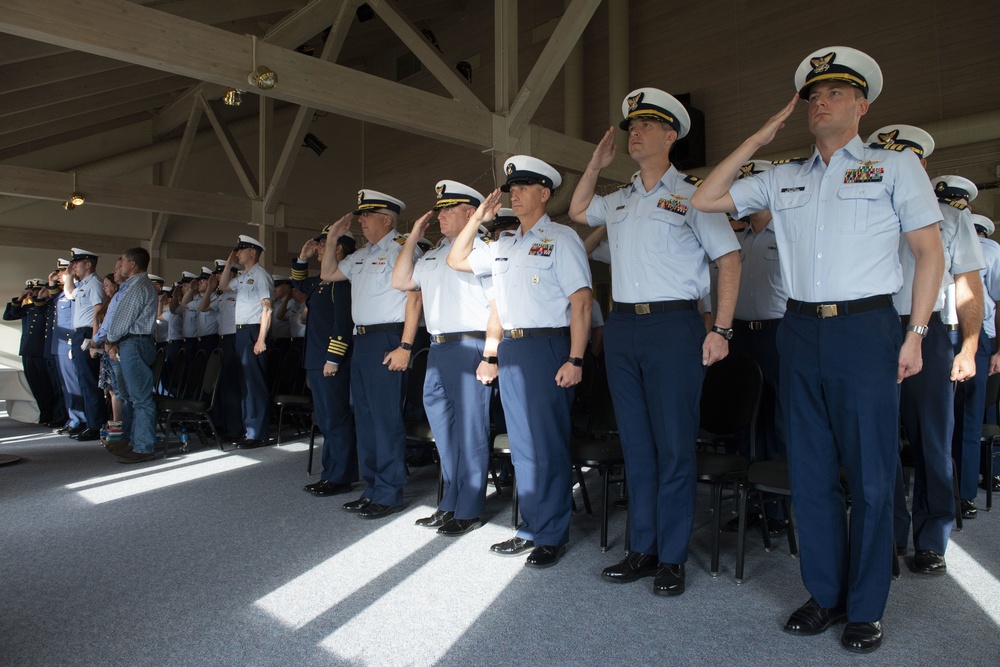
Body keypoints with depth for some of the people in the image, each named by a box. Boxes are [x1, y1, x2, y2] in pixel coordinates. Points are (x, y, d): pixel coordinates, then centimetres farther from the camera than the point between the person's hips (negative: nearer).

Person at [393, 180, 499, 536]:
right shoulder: (433, 255, 20)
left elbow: (499, 305, -12)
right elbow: (400, 281, 21)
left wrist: (491, 355, -18)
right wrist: (413, 236, 16)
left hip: (470, 347, -9)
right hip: (437, 348, 9)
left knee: (470, 430, -2)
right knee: (443, 429, 14)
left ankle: (469, 510, 9)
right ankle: (450, 503, 27)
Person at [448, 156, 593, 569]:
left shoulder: (561, 238, -3)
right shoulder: (503, 246, 17)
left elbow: (581, 301, -10)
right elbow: (456, 260, 27)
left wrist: (575, 360, -18)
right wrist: (478, 218, 17)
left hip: (547, 346, -7)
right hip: (510, 349, 7)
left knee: (549, 445, -1)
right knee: (521, 444, 12)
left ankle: (552, 535, 12)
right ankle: (531, 529, 24)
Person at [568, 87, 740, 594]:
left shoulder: (690, 196, 0)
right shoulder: (618, 201, 17)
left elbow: (729, 258, -2)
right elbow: (577, 211, 35)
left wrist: (721, 330, -11)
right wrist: (596, 163, 22)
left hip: (673, 327, -5)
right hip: (621, 327, 6)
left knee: (674, 446, -1)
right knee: (635, 444, 9)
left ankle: (671, 558, 12)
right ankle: (641, 551, 20)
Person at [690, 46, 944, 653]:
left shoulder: (896, 165, 5)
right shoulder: (783, 179, 14)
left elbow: (930, 250, 2)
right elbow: (705, 200, 13)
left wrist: (916, 334, -6)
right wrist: (760, 138, 11)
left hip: (867, 329, -3)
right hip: (801, 331, 4)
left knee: (871, 475, 2)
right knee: (811, 471, 8)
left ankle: (866, 608, 17)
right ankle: (825, 595, 22)